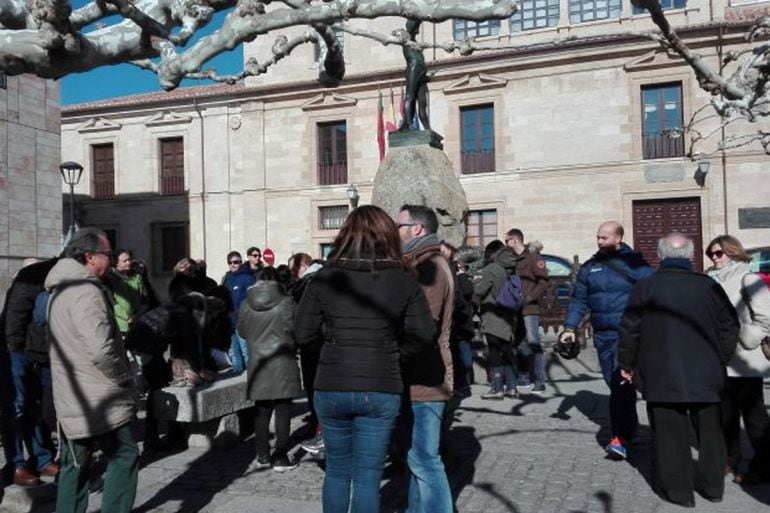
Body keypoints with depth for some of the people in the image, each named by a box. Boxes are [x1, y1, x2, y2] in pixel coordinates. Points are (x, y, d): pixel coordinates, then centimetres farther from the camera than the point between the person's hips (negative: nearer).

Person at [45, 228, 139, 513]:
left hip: (72, 398, 10)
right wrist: (124, 379, -13)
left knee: (74, 464, 16)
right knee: (124, 456, 0)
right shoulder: (86, 291, -20)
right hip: (96, 400, -10)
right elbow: (101, 349, -29)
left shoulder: (60, 290, 14)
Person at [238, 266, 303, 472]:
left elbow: (241, 330, 10)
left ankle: (262, 456, 19)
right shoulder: (286, 302, -11)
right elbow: (293, 330, -9)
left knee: (262, 412, 13)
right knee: (283, 411, 3)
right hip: (282, 364, -4)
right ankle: (280, 458, 8)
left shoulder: (246, 304, 1)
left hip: (257, 364, 4)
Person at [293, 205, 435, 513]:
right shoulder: (403, 282, -4)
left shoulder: (325, 278, -4)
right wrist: (395, 353, 9)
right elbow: (425, 334, -6)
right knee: (367, 476, 9)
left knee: (337, 470, 20)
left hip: (331, 388, 1)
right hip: (381, 391, -1)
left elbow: (302, 333, -3)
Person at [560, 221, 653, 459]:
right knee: (613, 383, 13)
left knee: (622, 382, -13)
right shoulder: (589, 267, 11)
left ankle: (621, 438, -11)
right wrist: (570, 328, 4)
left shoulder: (634, 262, -3)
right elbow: (578, 300, 13)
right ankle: (630, 426, 31)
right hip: (602, 335, 5)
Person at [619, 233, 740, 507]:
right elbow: (730, 328, 4)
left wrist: (627, 364, 8)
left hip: (662, 378, -2)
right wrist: (719, 361, 16)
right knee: (709, 431, 18)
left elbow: (629, 331, -5)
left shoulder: (644, 288, -7)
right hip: (706, 376, 3)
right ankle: (712, 485, 29)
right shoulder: (710, 287, -1)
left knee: (672, 433, 7)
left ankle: (679, 490, 13)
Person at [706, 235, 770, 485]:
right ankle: (730, 459, 28)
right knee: (726, 413, 15)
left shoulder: (746, 278, -9)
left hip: (744, 362, -7)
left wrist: (745, 340, -14)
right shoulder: (715, 280, 11)